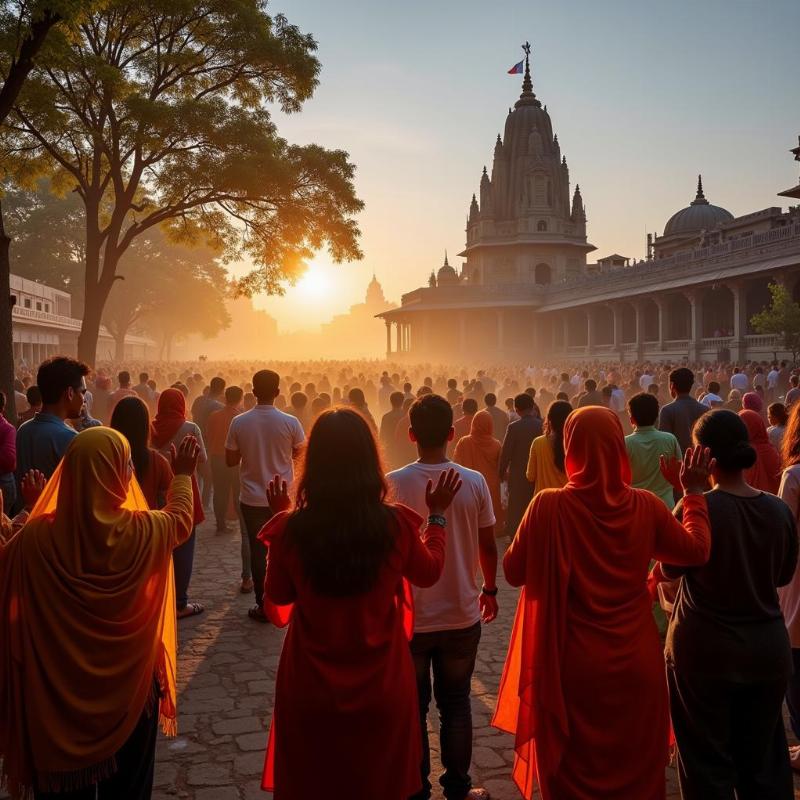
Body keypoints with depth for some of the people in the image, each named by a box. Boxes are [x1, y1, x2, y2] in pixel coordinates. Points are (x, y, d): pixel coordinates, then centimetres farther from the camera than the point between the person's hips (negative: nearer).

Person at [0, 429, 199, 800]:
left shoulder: (37, 537, -22)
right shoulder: (146, 531, -20)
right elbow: (181, 519, 5)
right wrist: (183, 475, 21)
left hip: (59, 686, 0)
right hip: (130, 682, 0)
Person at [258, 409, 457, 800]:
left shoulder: (291, 528, -18)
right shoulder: (397, 524, -17)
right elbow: (429, 573, 5)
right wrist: (438, 514, 17)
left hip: (311, 690, 0)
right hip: (382, 686, 0)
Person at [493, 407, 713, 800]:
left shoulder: (549, 506, -16)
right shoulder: (645, 506, -9)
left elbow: (514, 572, -7)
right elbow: (696, 550, 7)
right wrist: (694, 493, 19)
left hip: (573, 668, -2)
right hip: (636, 664, 2)